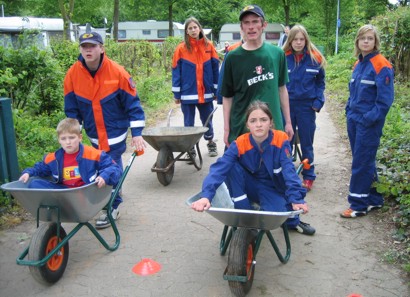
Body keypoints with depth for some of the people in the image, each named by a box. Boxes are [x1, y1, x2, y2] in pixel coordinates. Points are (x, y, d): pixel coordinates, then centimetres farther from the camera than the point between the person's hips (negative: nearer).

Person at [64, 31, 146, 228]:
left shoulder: (117, 72, -17)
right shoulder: (73, 74, -10)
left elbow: (132, 103, -11)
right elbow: (71, 110, 1)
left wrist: (136, 133, -14)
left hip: (116, 133, -3)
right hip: (94, 134, 3)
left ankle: (112, 207, 12)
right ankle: (114, 199, 37)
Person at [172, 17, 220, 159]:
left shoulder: (208, 46, 1)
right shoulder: (181, 48, -3)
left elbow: (215, 68, 4)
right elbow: (176, 72, -3)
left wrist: (216, 90, 3)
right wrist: (176, 94, -5)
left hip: (206, 93, 1)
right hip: (188, 94, -1)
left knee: (207, 120, 15)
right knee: (189, 123, 7)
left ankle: (211, 143, 35)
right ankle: (190, 149, 20)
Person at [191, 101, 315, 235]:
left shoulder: (281, 140, -20)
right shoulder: (239, 144, -22)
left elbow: (289, 170, -28)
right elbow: (219, 168, -34)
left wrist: (295, 198, -44)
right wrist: (206, 196, -50)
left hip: (272, 189, -1)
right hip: (250, 188, 1)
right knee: (233, 166, -28)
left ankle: (292, 220, 9)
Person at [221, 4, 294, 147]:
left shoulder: (277, 54, 1)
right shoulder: (233, 58, -4)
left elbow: (282, 88, 10)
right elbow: (227, 96, 1)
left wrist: (288, 122, 11)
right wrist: (226, 129, -1)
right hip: (241, 127, -1)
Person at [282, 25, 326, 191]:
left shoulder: (315, 58, -3)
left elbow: (320, 82, 5)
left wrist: (318, 102, -6)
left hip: (307, 106, 0)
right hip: (286, 105, 1)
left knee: (306, 143, 9)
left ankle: (308, 176, 22)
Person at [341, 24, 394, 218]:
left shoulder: (381, 65, -11)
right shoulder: (358, 64, 12)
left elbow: (385, 99, -15)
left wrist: (369, 118, -17)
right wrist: (349, 112, 10)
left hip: (369, 124, -8)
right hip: (354, 121, 8)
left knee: (361, 163, -3)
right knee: (365, 162, 14)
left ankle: (359, 205, 7)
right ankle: (374, 199, 27)